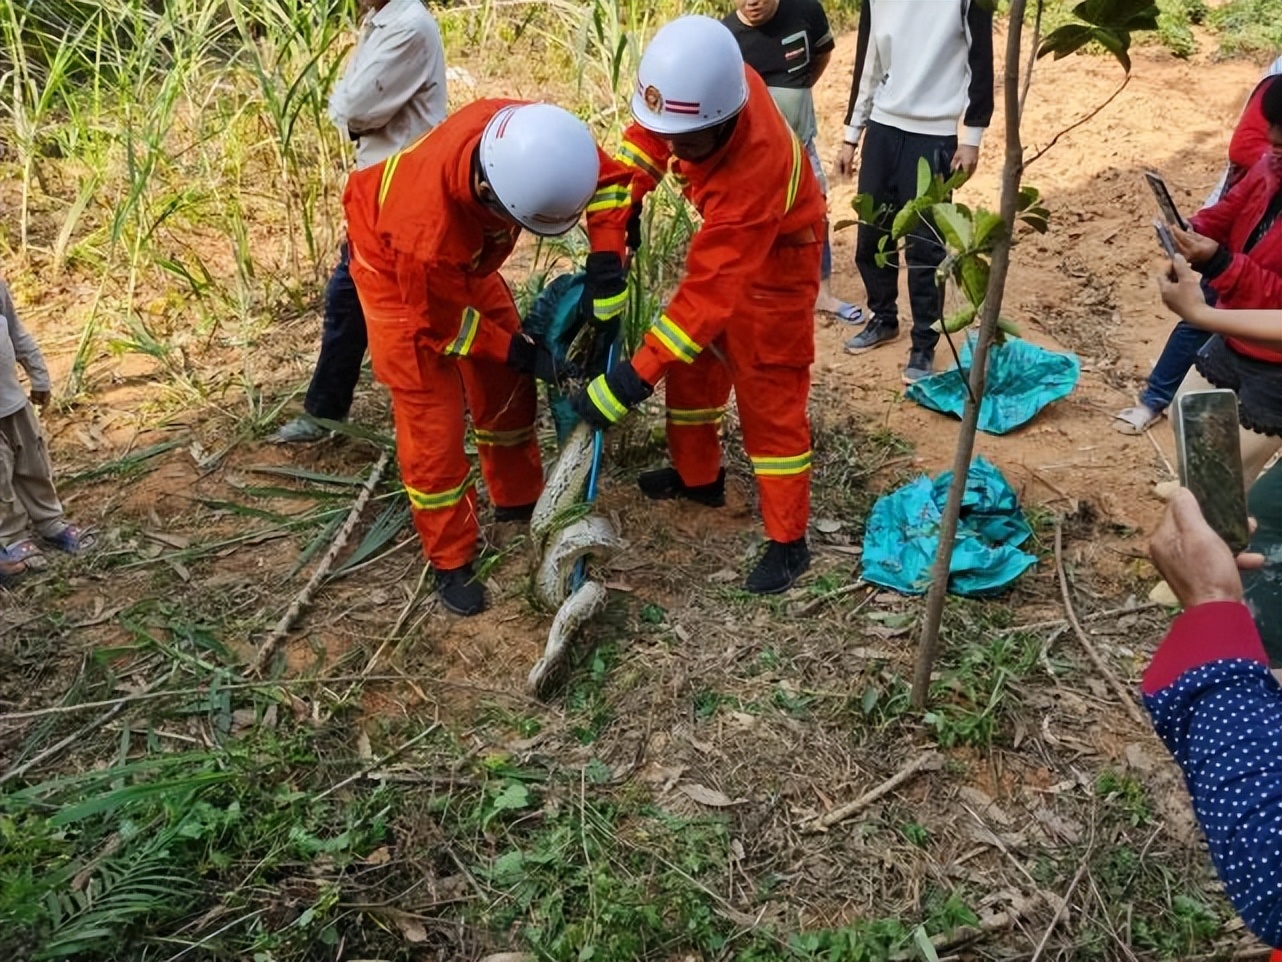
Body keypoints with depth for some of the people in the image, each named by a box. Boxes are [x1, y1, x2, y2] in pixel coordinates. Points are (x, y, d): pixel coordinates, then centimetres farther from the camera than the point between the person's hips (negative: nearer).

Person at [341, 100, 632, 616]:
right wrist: (523, 354, -19)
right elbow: (445, 323, -25)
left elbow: (609, 177, -14)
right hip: (396, 269, -6)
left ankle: (519, 499, 36)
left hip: (464, 259, 6)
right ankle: (451, 562, 13)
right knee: (431, 417, -4)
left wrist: (608, 267, -22)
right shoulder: (425, 233, -46)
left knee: (506, 385, 12)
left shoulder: (523, 135, -33)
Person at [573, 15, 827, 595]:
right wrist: (611, 228, -13)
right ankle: (698, 476, 37)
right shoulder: (704, 87, -24)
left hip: (774, 261, -8)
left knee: (769, 398, -3)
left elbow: (708, 290, -41)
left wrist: (635, 377, -40)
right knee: (692, 362, 17)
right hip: (723, 240, 8)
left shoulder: (753, 170, -42)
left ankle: (788, 541, 9)